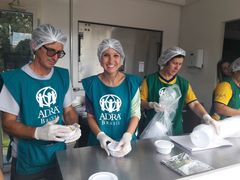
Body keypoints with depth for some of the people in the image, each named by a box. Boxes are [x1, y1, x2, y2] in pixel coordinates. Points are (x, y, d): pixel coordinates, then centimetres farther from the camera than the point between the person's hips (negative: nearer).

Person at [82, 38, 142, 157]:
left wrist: (127, 136, -21)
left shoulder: (131, 83, -8)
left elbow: (135, 114, -6)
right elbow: (90, 116, -2)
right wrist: (100, 135, -17)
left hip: (124, 142, 0)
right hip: (99, 142, 1)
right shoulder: (92, 84, -7)